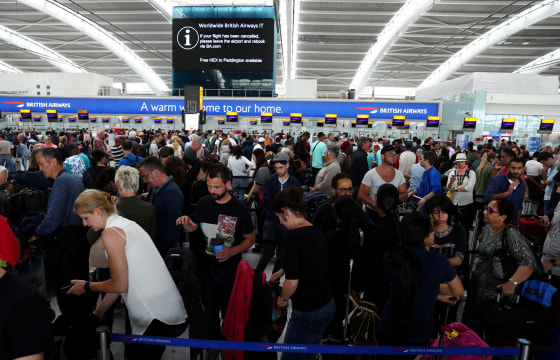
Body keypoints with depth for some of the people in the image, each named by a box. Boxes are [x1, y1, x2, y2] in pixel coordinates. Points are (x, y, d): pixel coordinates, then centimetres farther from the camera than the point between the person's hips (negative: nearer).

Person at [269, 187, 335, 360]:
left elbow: (292, 282, -21)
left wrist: (283, 299, -1)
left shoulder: (294, 236, -22)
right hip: (327, 306, 8)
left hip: (307, 312, -8)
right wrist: (281, 271, 33)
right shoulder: (318, 233, 3)